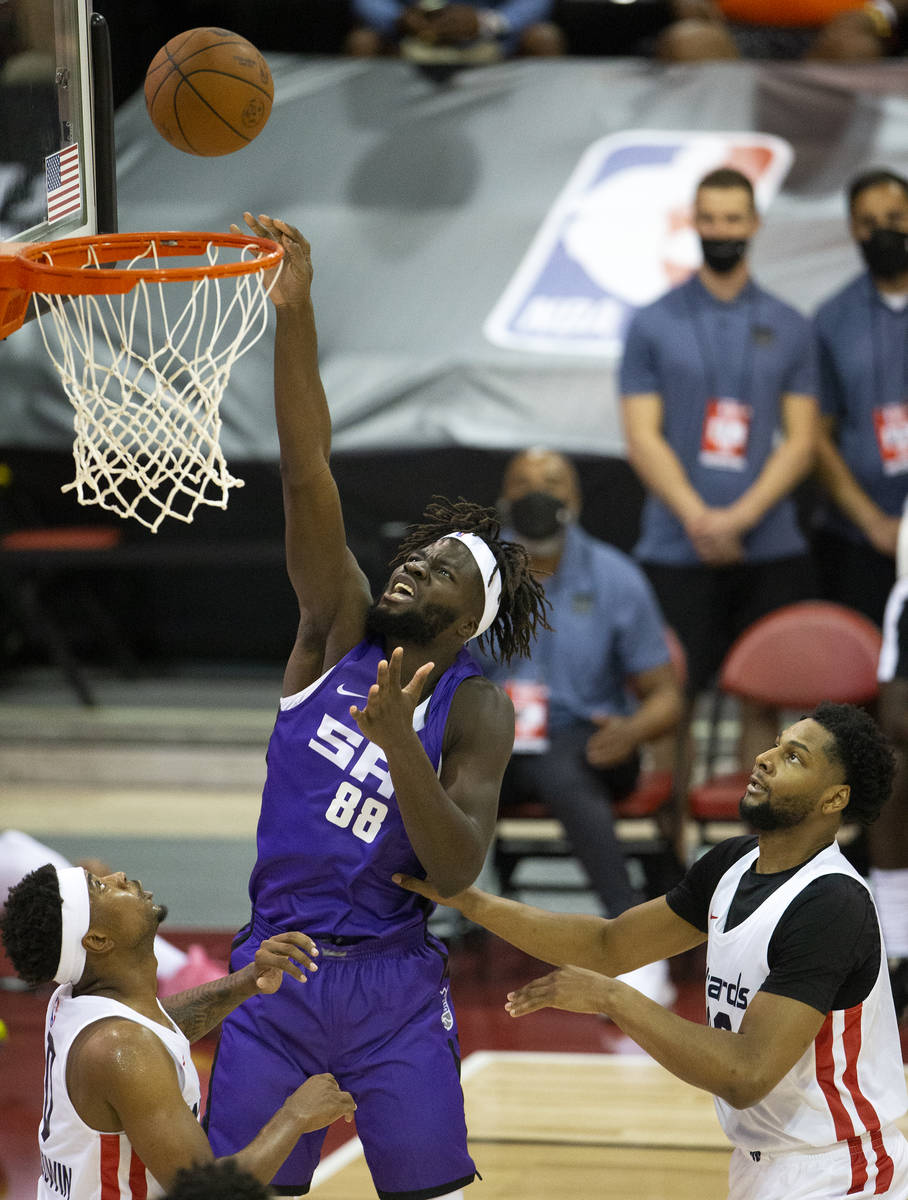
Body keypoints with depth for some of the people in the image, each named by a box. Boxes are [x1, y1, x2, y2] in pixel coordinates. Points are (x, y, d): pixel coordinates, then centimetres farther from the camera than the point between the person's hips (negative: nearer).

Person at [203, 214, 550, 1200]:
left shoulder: (474, 710, -3)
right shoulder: (339, 631, 4)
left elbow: (460, 868, -16)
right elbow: (308, 479, -8)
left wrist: (398, 741, -30)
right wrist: (294, 315, -19)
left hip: (391, 985, -3)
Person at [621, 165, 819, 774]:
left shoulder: (790, 330, 9)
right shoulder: (653, 325, 6)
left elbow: (801, 441, 3)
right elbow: (643, 438, 0)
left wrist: (741, 516, -12)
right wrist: (698, 518, -14)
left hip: (769, 549, 2)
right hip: (677, 551, -1)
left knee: (762, 700, 3)